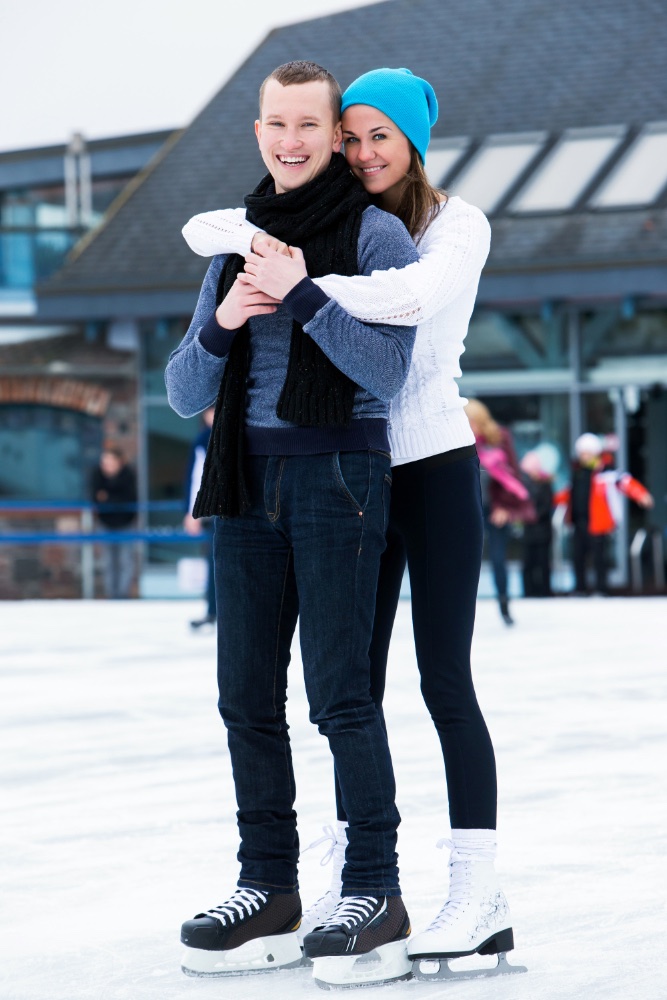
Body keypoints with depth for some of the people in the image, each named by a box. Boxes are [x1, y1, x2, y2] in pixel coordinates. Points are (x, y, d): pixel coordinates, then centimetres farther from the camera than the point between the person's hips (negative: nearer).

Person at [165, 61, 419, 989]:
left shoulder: (376, 235, -1)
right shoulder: (237, 244, 16)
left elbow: (386, 369, -12)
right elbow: (185, 395, 13)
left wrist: (305, 294, -20)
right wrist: (219, 326, -7)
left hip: (337, 475, -6)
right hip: (248, 481, 6)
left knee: (338, 690, -9)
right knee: (247, 693, 4)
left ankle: (376, 894, -3)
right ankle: (269, 892, 11)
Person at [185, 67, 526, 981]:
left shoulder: (457, 225, -7)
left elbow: (416, 295, -30)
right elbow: (202, 230, 2)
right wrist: (258, 238, -18)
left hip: (437, 470, -6)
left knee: (445, 681, -9)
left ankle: (479, 897, -8)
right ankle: (354, 881, 14)